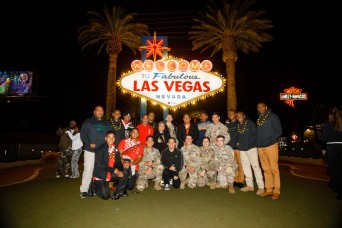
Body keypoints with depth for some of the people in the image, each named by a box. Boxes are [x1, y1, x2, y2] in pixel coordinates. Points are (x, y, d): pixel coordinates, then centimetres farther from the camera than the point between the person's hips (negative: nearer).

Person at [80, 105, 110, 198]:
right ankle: (84, 190, 4)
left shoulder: (106, 123, 13)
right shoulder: (88, 122, 2)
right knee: (88, 169, -6)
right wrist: (89, 143, -14)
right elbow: (83, 135, -1)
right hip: (90, 150, -3)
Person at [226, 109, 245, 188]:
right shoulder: (227, 124, 15)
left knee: (240, 164, -3)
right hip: (230, 146, 4)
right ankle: (235, 180, 15)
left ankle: (241, 180, 6)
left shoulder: (239, 123, 2)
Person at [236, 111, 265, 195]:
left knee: (255, 166, -9)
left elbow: (255, 134, -8)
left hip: (251, 147, -6)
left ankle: (261, 187, -4)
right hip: (242, 149, 6)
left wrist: (250, 143, -15)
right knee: (246, 167, 9)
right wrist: (238, 143, 4)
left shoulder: (250, 123, -3)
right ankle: (250, 185, 19)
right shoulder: (237, 126, 12)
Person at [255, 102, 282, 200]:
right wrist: (257, 143, 7)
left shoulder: (272, 116, 0)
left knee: (274, 168, -4)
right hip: (260, 147, 6)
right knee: (266, 169, 9)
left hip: (271, 146, -6)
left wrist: (269, 140, -16)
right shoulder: (258, 119, 18)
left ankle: (276, 191, 3)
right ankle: (269, 189, 16)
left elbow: (278, 131, -6)